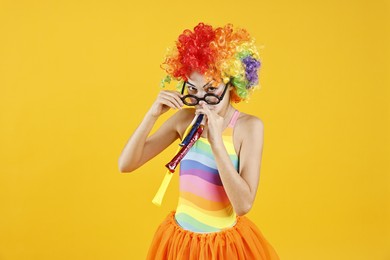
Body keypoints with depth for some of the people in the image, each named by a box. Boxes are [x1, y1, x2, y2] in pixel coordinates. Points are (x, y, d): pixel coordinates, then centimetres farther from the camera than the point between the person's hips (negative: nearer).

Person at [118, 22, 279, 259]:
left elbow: (243, 205, -23)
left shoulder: (249, 126, -16)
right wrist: (152, 115, -19)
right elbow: (126, 165, -7)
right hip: (178, 240, 4)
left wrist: (217, 143, -29)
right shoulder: (185, 118, -6)